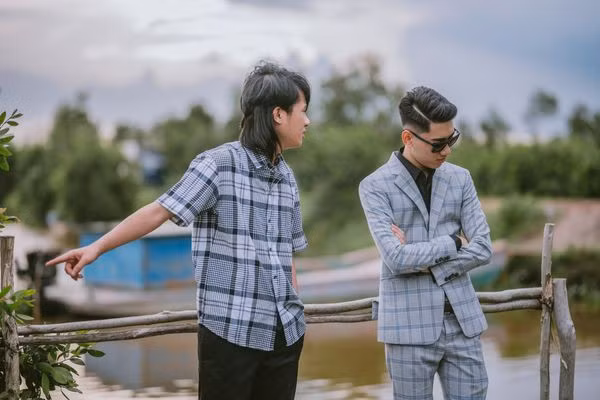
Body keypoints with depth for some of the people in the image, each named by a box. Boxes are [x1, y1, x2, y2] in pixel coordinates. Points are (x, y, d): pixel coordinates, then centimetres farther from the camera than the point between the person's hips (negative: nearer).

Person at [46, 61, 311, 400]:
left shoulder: (287, 177, 11)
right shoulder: (219, 165, -7)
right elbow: (161, 210, -14)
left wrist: (295, 313, 14)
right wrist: (97, 247, -23)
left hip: (285, 330, 6)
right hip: (230, 330, -6)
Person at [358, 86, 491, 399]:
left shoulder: (460, 179, 8)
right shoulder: (375, 187, -5)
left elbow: (483, 249, 0)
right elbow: (396, 259, -17)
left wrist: (423, 262, -10)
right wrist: (452, 243, -6)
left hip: (462, 322, 4)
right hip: (411, 327, -4)